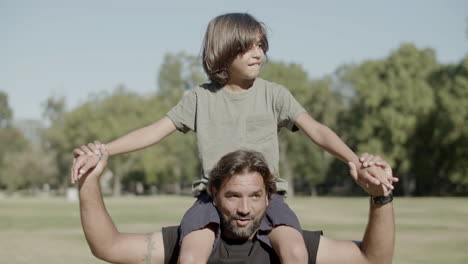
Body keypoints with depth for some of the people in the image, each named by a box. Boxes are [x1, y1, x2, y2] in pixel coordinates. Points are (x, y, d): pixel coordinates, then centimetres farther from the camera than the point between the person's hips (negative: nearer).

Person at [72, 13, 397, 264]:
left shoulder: (273, 94, 5)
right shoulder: (201, 97, 7)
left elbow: (316, 130, -5)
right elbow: (156, 130, 2)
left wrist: (357, 164, -22)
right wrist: (100, 152, -12)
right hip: (214, 194, 0)